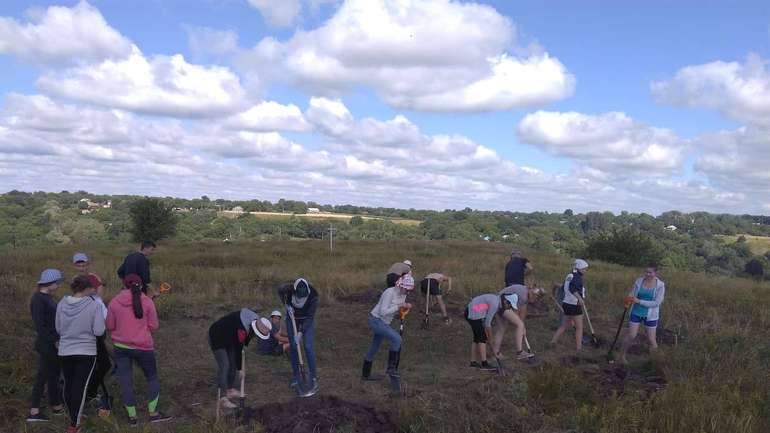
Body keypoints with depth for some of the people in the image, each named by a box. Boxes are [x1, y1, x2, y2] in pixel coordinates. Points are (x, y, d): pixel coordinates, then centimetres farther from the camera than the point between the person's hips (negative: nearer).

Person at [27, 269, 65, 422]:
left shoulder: (47, 297, 9)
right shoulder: (38, 299, -17)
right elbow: (39, 326, -20)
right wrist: (54, 341, -17)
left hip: (51, 343, 9)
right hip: (47, 344, -9)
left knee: (43, 375, 12)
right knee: (53, 375, 6)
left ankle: (34, 412, 19)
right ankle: (57, 407, 23)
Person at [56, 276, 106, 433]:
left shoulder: (62, 304, -4)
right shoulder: (93, 305, -16)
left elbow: (58, 328, 6)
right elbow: (99, 331, -15)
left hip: (65, 351, 4)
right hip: (86, 352, -4)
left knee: (68, 385, 18)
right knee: (80, 387, 3)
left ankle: (73, 418, 35)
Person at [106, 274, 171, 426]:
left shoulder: (114, 302, -4)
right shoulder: (147, 301, -8)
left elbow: (110, 326, 3)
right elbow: (154, 326, -6)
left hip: (121, 346, 1)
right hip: (143, 346, -1)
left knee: (125, 381, 10)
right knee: (152, 377, 16)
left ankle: (132, 416, 14)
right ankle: (153, 413, 16)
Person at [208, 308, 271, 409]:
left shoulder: (256, 320, -12)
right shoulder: (241, 328, -38)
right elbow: (238, 349, -29)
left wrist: (243, 345, 0)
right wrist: (240, 369, -20)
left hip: (229, 338, 9)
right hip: (217, 338, -9)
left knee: (233, 364, 12)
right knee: (224, 366, -14)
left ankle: (230, 389, 26)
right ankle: (223, 398, -12)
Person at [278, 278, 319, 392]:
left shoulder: (313, 295, -33)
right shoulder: (288, 288, -29)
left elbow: (310, 316, -25)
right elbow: (280, 291, -4)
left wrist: (301, 332, -27)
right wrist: (287, 305, -15)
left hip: (307, 321, -2)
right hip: (292, 318, 2)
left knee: (308, 347, -9)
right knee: (293, 347, 3)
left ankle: (313, 377, -1)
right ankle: (295, 376, 17)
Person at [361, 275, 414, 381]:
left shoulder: (403, 294, -1)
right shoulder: (390, 292, -25)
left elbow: (400, 308, 11)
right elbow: (383, 312, -28)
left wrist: (406, 306, -10)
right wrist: (399, 306, -29)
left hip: (384, 322, 9)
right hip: (376, 320, -9)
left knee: (374, 348, 18)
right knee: (397, 339, -22)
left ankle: (365, 374, 33)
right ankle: (391, 368, -10)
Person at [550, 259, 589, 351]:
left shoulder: (569, 276, 10)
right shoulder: (577, 277, -16)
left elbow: (564, 288, 22)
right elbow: (572, 287, -34)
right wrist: (579, 298, -47)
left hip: (566, 304, 8)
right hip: (574, 306, -8)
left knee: (564, 325, 19)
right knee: (579, 328, 5)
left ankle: (553, 341, 20)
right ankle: (578, 347, 9)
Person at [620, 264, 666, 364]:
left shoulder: (660, 285, -13)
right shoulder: (639, 281, -6)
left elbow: (656, 303, -17)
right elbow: (632, 294, 2)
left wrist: (639, 301, -23)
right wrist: (629, 299, -23)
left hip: (650, 315, -1)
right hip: (636, 312, 1)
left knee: (651, 340, 5)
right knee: (631, 336, -1)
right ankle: (622, 355, 18)